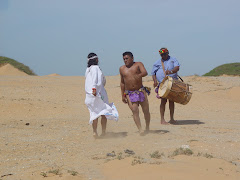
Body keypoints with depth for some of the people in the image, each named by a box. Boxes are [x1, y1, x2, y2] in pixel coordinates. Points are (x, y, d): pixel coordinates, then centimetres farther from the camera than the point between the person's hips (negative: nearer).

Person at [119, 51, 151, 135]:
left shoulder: (138, 64, 1)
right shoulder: (122, 69, 10)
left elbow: (145, 72, -17)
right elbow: (122, 82, 17)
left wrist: (139, 75, -38)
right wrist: (123, 95, 13)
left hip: (141, 91, -1)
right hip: (129, 93, 1)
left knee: (146, 111, 2)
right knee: (135, 110, -15)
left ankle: (147, 128, 21)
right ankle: (140, 130, -20)